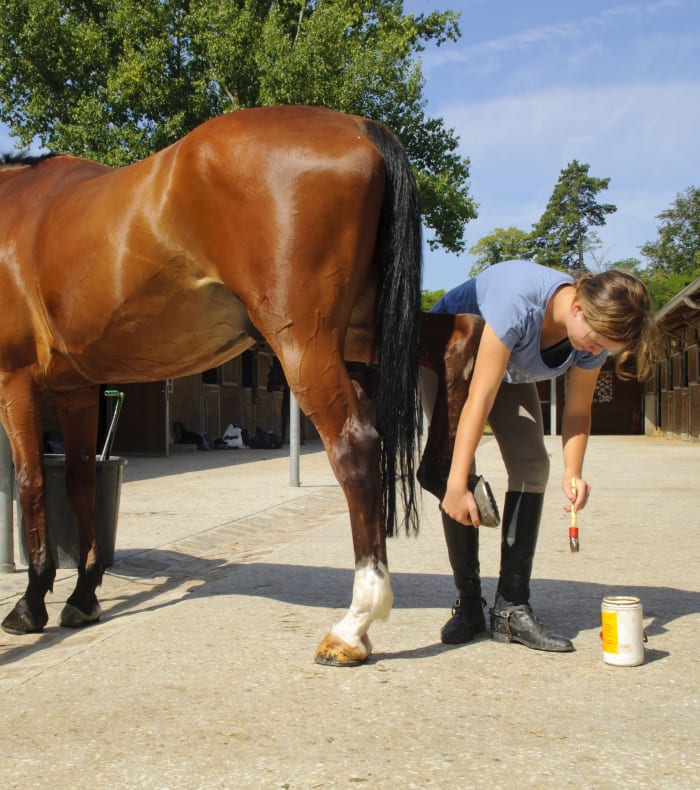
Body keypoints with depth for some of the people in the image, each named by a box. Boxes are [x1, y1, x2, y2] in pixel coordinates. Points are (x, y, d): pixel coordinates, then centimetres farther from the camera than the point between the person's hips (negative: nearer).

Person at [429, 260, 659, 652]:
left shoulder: (597, 329, -23)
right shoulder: (519, 301, -42)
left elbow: (578, 411, -12)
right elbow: (480, 398, -42)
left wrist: (573, 472, -29)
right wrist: (457, 485, -43)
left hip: (512, 372, 5)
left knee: (532, 465, -10)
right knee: (455, 458, -17)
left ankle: (512, 608, -7)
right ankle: (469, 604, -6)